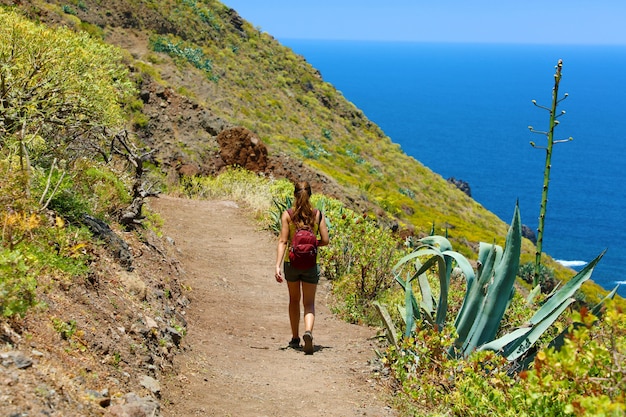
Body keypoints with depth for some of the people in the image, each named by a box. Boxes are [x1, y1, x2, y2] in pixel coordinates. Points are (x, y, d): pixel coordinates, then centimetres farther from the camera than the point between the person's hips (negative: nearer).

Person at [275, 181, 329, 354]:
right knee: (309, 303, 4)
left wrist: (278, 265, -14)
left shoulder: (287, 215, -6)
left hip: (291, 262, 0)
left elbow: (283, 241, -11)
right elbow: (325, 241, -3)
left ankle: (295, 338, 29)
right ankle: (308, 332, -24)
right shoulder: (318, 215, -3)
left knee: (294, 300, 20)